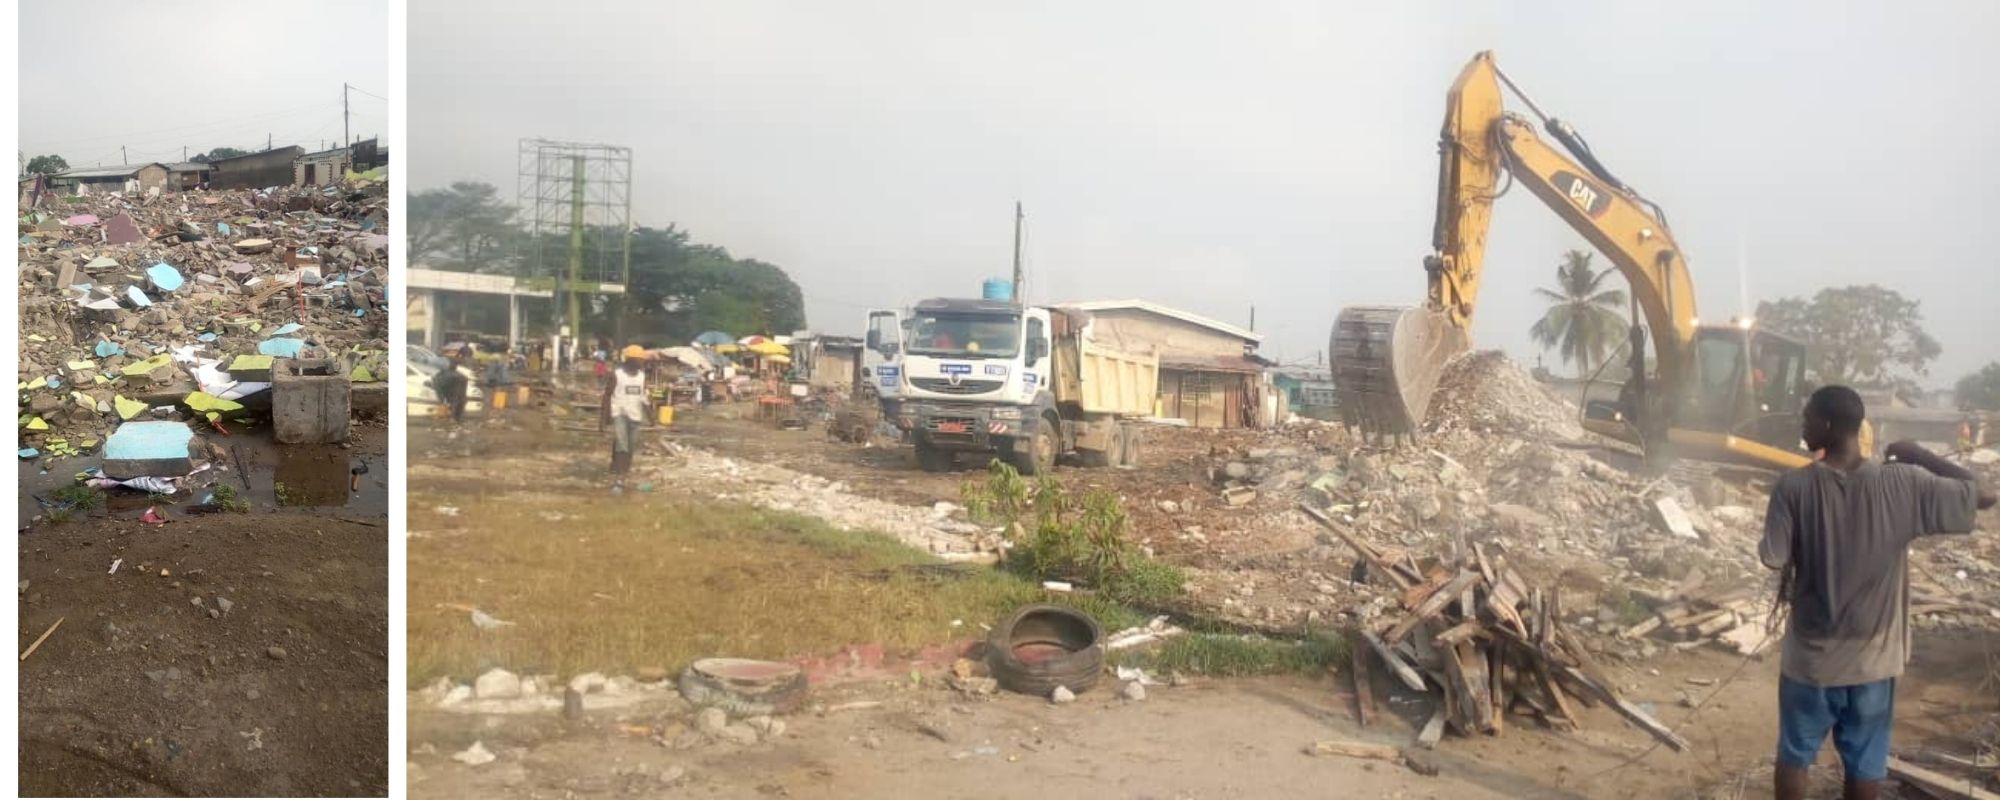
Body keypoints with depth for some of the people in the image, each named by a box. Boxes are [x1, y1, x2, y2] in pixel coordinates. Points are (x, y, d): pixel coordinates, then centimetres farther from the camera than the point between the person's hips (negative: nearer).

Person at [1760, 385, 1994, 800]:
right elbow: (1983, 495, -3)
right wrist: (1920, 455, 4)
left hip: (1811, 655, -1)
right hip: (1874, 656, 1)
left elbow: (1773, 559, -13)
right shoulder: (1904, 484, -14)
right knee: (1865, 759, 18)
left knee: (1795, 753, 17)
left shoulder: (1793, 487, -18)